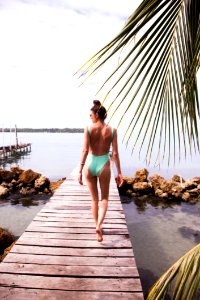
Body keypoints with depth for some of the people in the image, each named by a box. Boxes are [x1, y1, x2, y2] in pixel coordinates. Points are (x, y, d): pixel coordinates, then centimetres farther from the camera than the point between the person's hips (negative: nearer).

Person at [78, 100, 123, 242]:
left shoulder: (88, 129, -6)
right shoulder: (112, 130, -4)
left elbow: (85, 150, -13)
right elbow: (115, 153, -6)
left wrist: (80, 170, -11)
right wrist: (119, 172, 1)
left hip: (90, 164, 1)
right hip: (104, 165, 0)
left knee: (94, 199, 18)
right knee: (104, 198, 17)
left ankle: (98, 227, 33)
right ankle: (99, 226, -5)